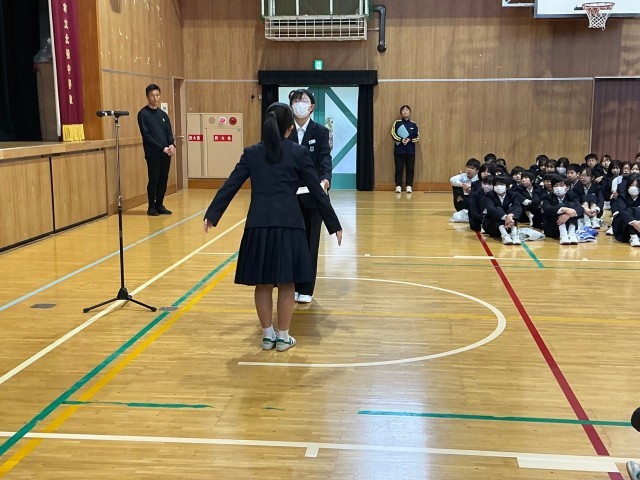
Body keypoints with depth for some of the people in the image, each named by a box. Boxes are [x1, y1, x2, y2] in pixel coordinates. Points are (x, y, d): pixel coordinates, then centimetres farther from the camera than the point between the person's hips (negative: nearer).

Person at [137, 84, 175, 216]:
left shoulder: (163, 114, 15)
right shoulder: (143, 114, -3)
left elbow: (169, 132, 14)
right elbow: (146, 135, -10)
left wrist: (172, 145, -8)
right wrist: (162, 148, -15)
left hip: (166, 153, 5)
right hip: (153, 154, -5)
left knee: (163, 180, 6)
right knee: (154, 180, -2)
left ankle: (160, 205, 16)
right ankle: (152, 207, 8)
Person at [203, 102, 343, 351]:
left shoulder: (252, 152, 9)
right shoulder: (299, 152, 3)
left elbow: (230, 185, 8)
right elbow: (317, 191, 3)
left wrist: (212, 214, 15)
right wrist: (334, 224, 10)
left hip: (258, 224, 2)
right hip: (288, 224, -2)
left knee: (263, 283, 12)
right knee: (286, 284, 9)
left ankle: (267, 335, 21)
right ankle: (283, 337, 16)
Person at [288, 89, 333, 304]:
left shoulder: (320, 132, -1)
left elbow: (325, 158, -12)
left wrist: (326, 179, -32)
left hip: (312, 195, -1)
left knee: (310, 242, 6)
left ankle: (306, 289, 15)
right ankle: (291, 286, 20)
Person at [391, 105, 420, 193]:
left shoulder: (414, 124, 6)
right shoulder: (397, 123, 3)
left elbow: (417, 137, 3)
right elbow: (393, 134, -4)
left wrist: (409, 140, -15)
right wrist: (401, 140, -18)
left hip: (410, 150, 1)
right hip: (399, 149, -1)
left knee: (410, 169, 1)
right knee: (399, 169, -1)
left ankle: (409, 186, 7)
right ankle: (398, 186, 3)